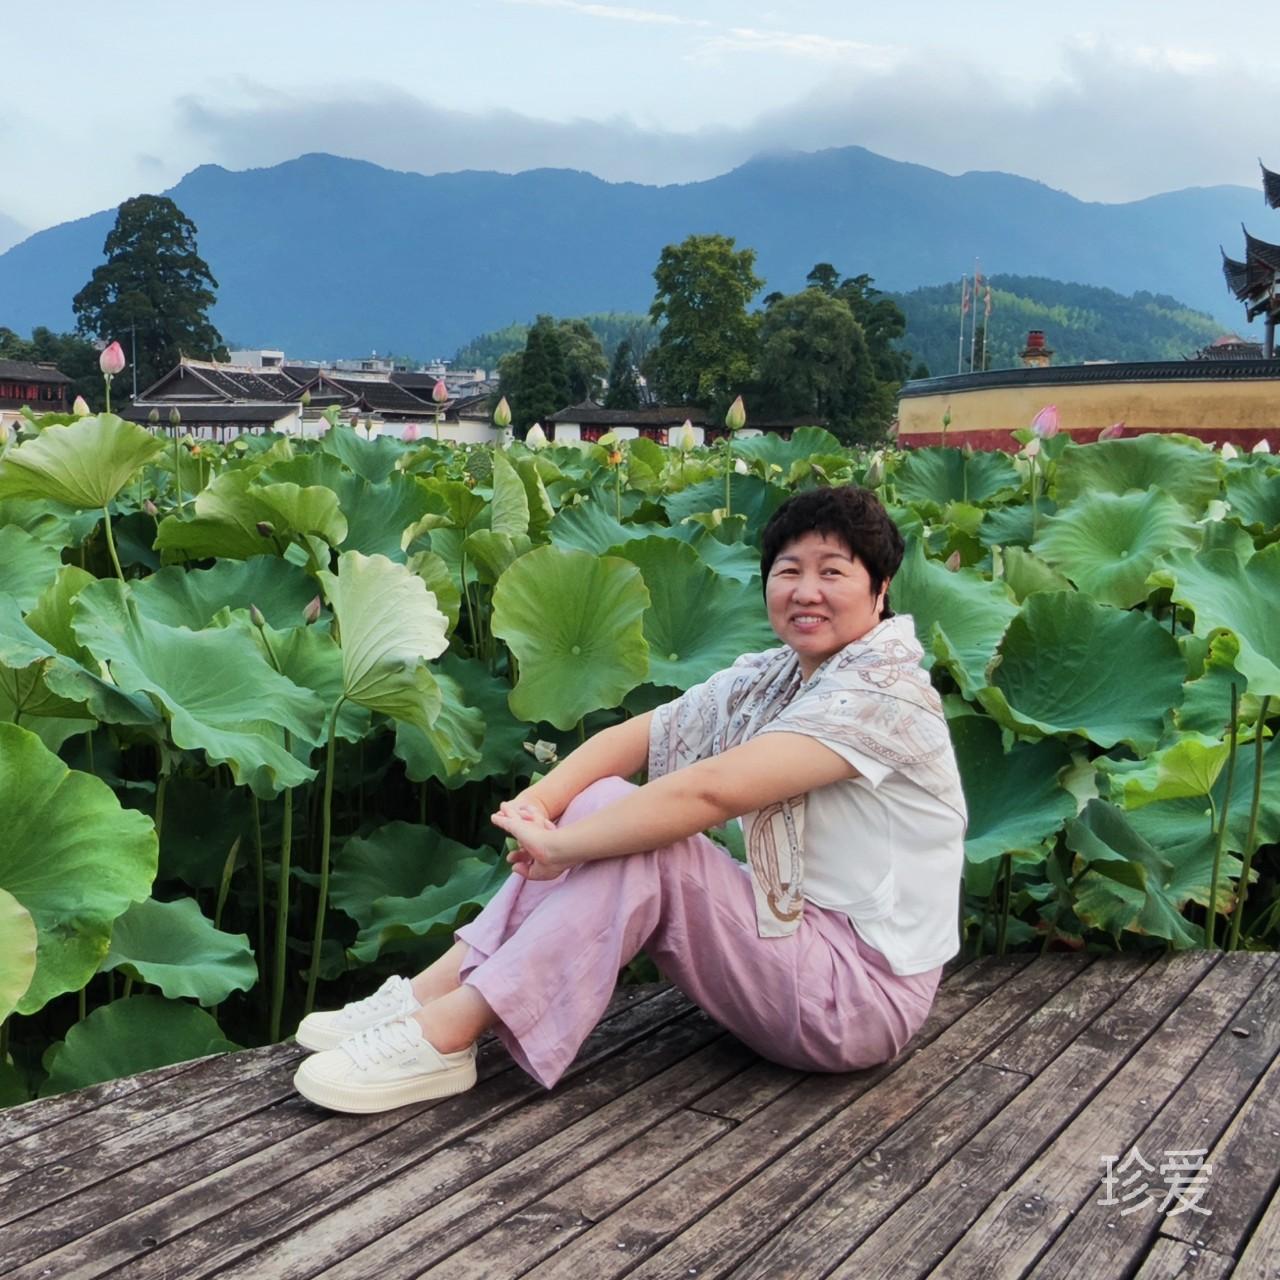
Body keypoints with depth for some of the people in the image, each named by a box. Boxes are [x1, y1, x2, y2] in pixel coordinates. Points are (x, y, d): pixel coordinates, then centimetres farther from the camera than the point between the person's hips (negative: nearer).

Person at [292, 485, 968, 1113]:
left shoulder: (884, 691, -20)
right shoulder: (771, 678, 7)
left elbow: (710, 790, -31)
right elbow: (630, 737, -1)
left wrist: (561, 844, -23)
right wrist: (536, 803, -19)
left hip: (863, 991, -8)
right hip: (792, 935, 8)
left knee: (639, 844, -23)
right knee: (607, 806, -7)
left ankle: (444, 1034, -20)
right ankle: (431, 991, -7)